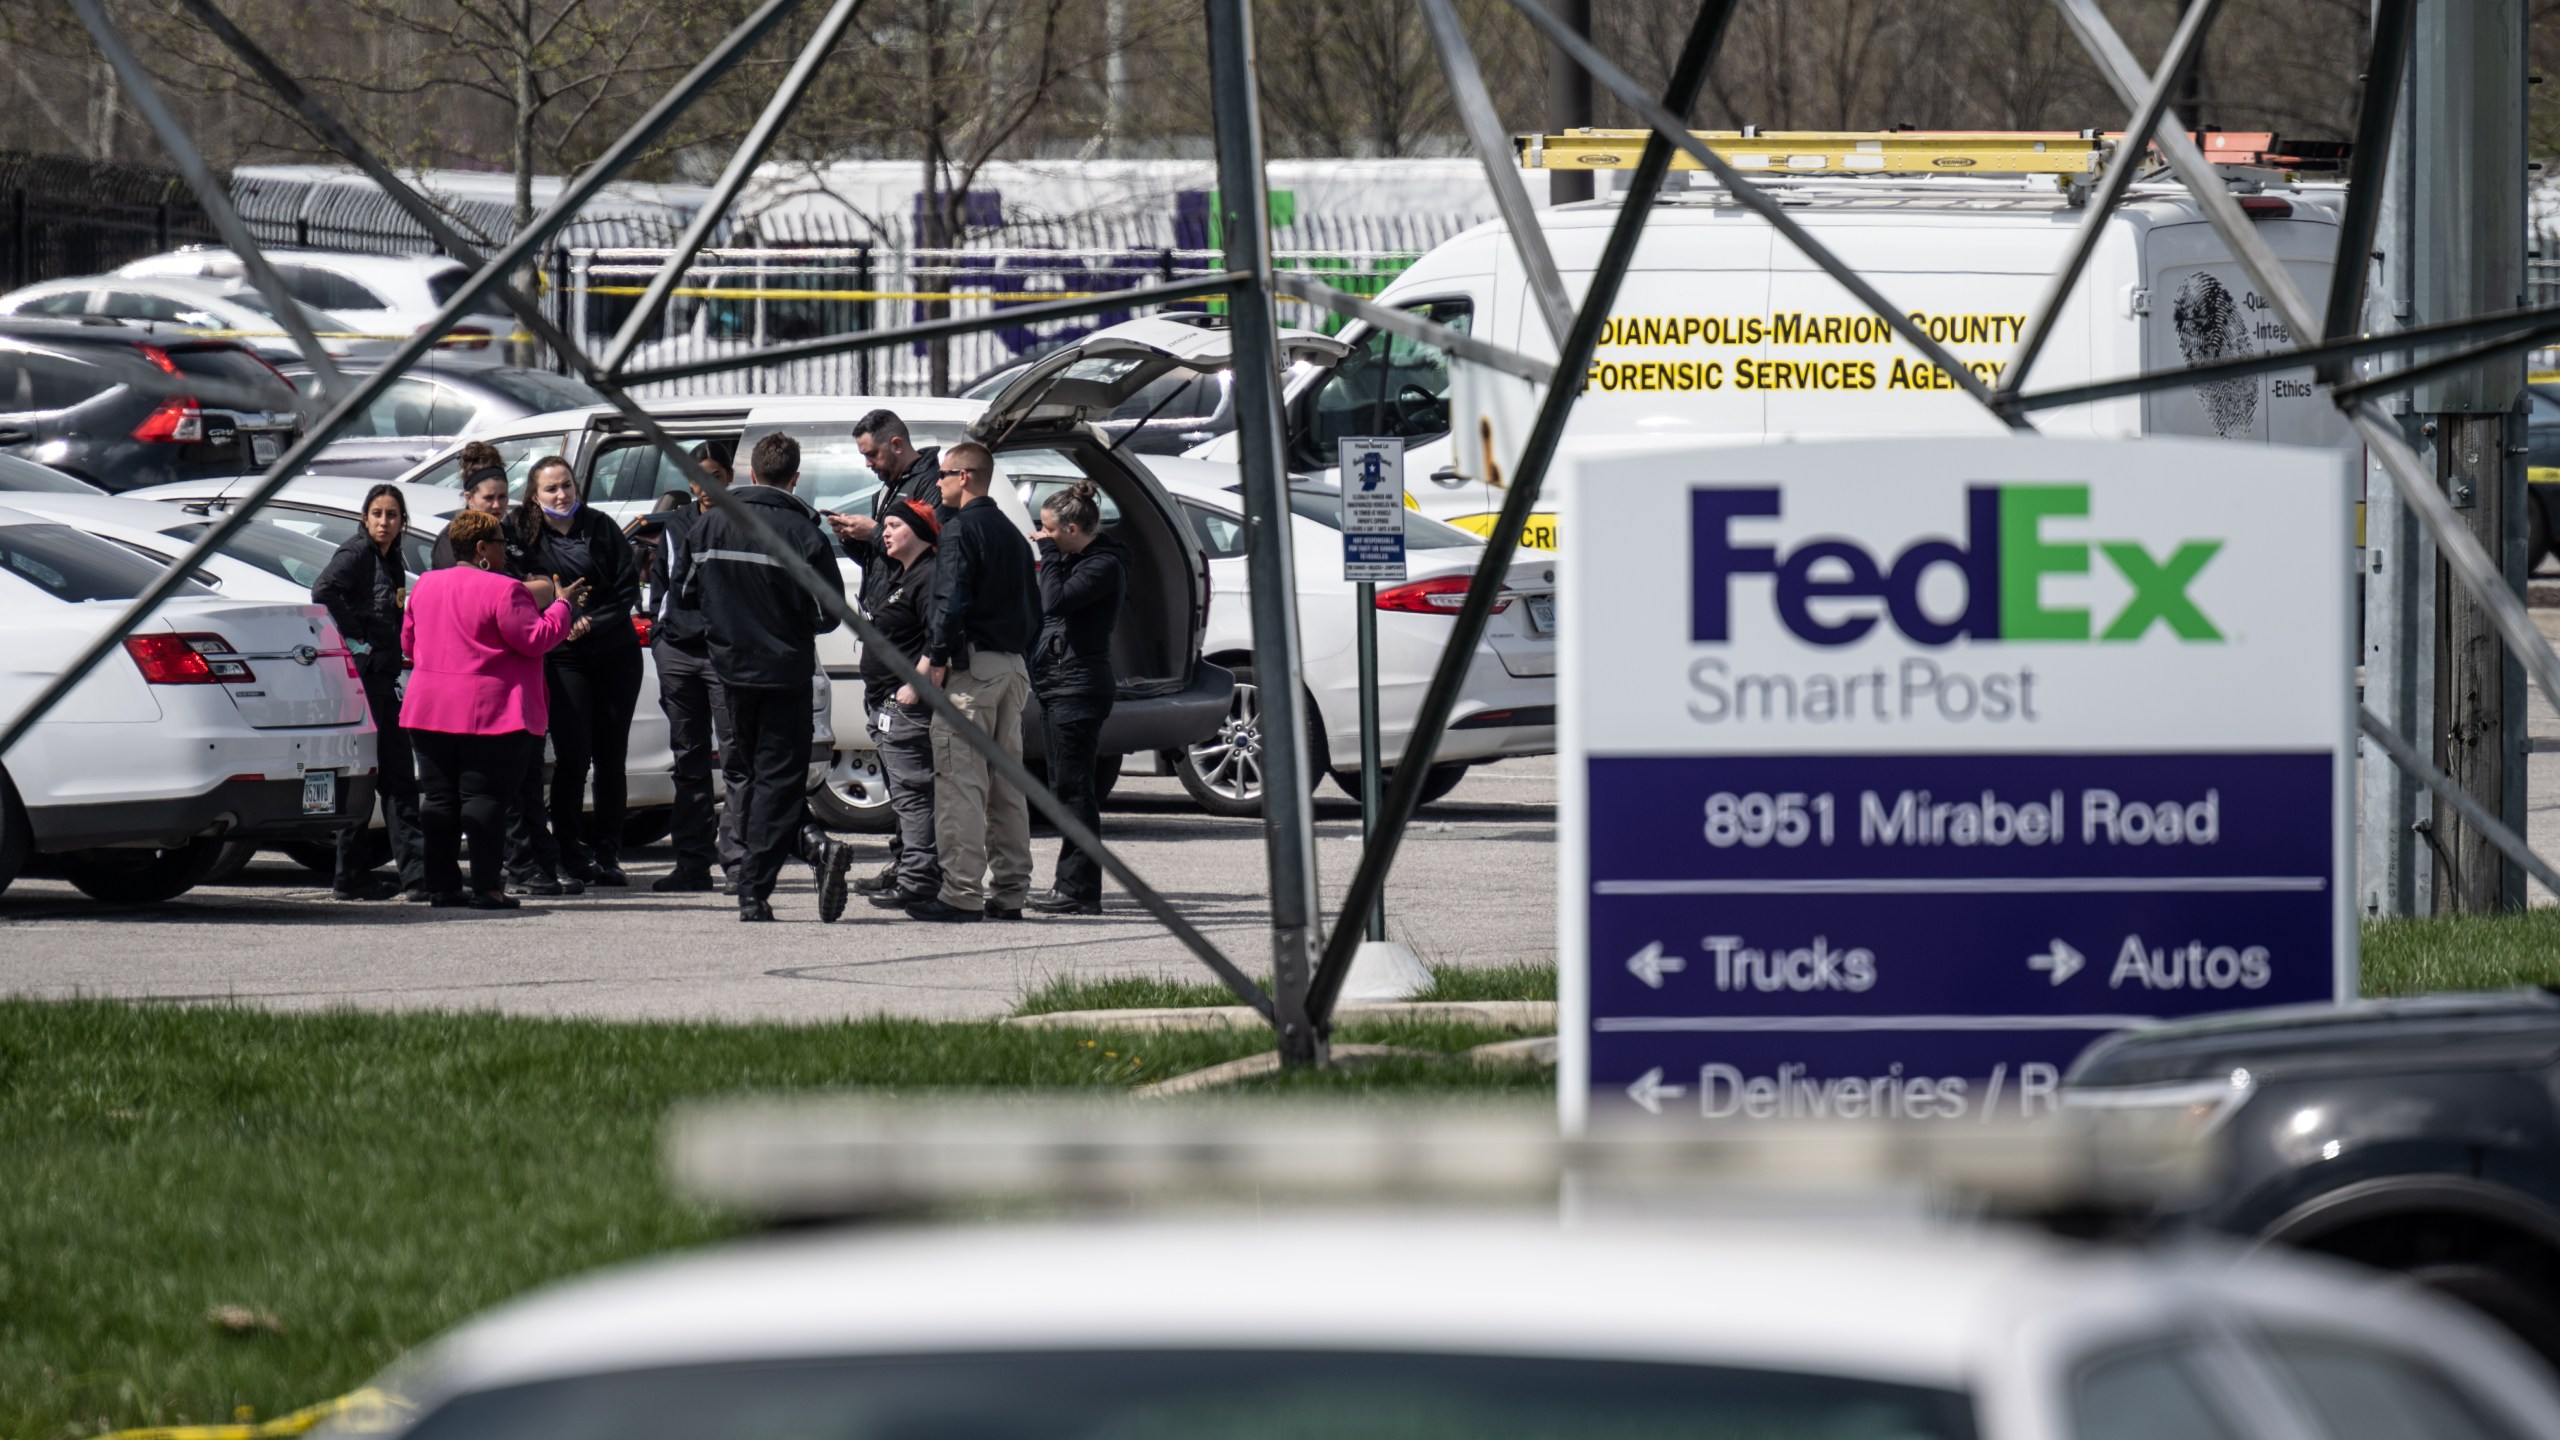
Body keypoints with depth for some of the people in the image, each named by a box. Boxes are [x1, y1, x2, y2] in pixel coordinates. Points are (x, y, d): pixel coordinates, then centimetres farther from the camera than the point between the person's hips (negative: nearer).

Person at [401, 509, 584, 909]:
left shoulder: (426, 586, 10)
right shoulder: (504, 590, -12)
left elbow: (408, 642, 18)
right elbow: (536, 639, -12)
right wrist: (563, 606, 2)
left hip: (430, 710, 6)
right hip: (488, 711, -6)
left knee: (438, 797, 9)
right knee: (483, 797, -4)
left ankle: (441, 883, 9)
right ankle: (486, 887, -8)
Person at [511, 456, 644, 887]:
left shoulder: (601, 528, 2)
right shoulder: (527, 536, 0)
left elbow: (627, 589, 2)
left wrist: (591, 624, -11)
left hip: (615, 653, 2)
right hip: (562, 660, -2)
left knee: (611, 757, 2)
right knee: (573, 756, -10)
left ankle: (608, 854, 10)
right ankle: (572, 853, -1)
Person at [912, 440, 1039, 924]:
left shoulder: (960, 529, -7)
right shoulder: (1011, 533, 19)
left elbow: (952, 599, -18)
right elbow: (1034, 607, 20)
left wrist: (937, 657, -15)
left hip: (972, 665, -9)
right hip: (1012, 667, 9)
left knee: (960, 780, -9)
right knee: (1006, 784, 11)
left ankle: (962, 893, -13)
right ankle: (1009, 892, 12)